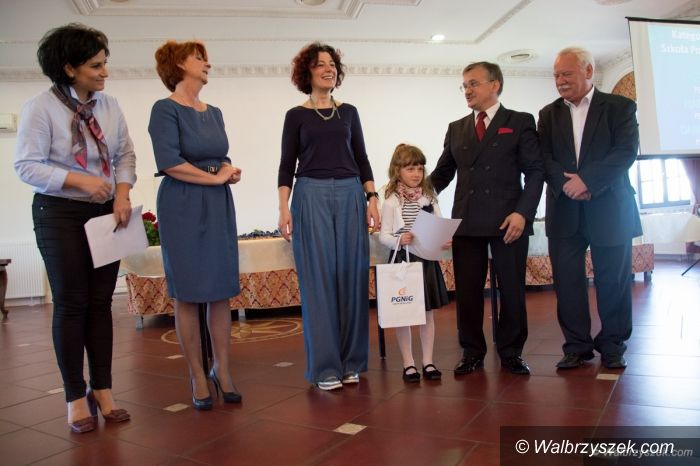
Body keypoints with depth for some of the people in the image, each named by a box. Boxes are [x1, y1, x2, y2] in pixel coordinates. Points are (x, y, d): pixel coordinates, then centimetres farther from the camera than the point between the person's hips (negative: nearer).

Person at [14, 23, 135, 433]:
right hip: (60, 215, -4)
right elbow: (27, 165, -11)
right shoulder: (41, 107, -8)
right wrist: (80, 180, -21)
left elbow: (126, 154, 6)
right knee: (71, 304, 1)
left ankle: (103, 390, 18)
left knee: (101, 303, 7)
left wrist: (123, 192, -10)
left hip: (106, 213, 4)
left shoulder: (110, 105, 5)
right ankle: (76, 396, 15)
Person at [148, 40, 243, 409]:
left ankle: (221, 370, 18)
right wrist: (215, 177, -10)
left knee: (222, 290, 6)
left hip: (218, 206, 6)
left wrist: (230, 170, -2)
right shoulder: (166, 109, -5)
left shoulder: (214, 112, 15)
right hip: (182, 206, -6)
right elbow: (169, 162, -15)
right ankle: (197, 377, 12)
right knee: (187, 294, 1)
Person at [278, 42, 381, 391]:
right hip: (311, 197, -2)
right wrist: (284, 208, -8)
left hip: (350, 196, 3)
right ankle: (325, 366, 6)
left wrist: (372, 199, 1)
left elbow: (361, 158, 12)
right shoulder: (296, 115, 7)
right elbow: (287, 165, 3)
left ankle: (351, 361, 14)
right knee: (319, 280, -3)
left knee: (352, 276, 2)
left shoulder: (349, 112, 14)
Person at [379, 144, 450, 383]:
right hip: (402, 260, -3)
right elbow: (384, 235, -7)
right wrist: (399, 240, -26)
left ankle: (428, 361, 22)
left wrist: (445, 241, -15)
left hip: (427, 259, 3)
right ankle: (408, 363, 18)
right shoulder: (392, 201, -5)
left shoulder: (430, 198, 5)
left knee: (427, 312, 10)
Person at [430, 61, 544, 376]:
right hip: (466, 221, 3)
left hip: (508, 221, -3)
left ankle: (511, 352, 20)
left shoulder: (520, 122, 6)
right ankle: (472, 352, 18)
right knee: (467, 291, 4)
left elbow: (535, 172, -1)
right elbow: (442, 173, 15)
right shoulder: (456, 129, 17)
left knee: (512, 290, 5)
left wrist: (523, 212, -14)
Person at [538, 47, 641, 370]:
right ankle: (577, 345, 14)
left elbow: (627, 150, -8)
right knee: (566, 281, 2)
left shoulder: (619, 107, 4)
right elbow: (543, 158, 3)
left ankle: (612, 346, 20)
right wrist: (566, 184, -15)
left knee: (613, 281, 4)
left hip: (609, 208, -2)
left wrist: (588, 180, -18)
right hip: (564, 210, 3)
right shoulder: (549, 114, 13)